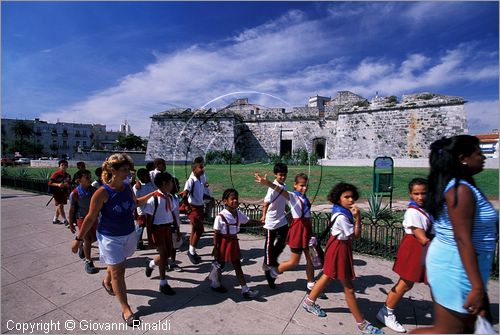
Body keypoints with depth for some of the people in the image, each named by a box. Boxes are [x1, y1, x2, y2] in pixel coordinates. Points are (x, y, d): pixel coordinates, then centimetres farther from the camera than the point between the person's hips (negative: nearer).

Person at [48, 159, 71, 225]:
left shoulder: (68, 175, 5)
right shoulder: (56, 174, -12)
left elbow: (69, 184, 12)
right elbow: (50, 183, -15)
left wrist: (67, 185, -10)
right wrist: (58, 184, -30)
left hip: (64, 192, 6)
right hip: (57, 192, -6)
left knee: (59, 206, 16)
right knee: (60, 205, -8)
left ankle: (55, 219, 31)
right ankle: (65, 220, -3)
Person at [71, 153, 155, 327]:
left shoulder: (127, 188, -4)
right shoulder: (102, 192, -21)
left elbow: (136, 203, 15)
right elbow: (90, 217, -12)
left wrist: (151, 195, 4)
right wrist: (78, 239, -6)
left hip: (129, 234, 6)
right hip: (110, 238, -5)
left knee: (118, 265, 26)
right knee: (118, 273, 4)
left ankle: (107, 282, 58)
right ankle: (125, 309, 18)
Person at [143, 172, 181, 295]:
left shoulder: (169, 197, 2)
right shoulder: (153, 199, -19)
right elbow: (149, 219, -14)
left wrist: (177, 229, 13)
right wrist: (150, 236, -11)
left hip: (168, 227, 7)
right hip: (158, 228, -7)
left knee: (168, 253, 16)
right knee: (163, 254, 3)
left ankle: (151, 264, 46)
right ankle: (163, 284, 21)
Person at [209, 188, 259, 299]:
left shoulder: (238, 213, -3)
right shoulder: (221, 216, -22)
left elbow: (248, 220, 8)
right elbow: (216, 233, -16)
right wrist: (215, 248, -14)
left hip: (234, 242, 6)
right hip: (223, 243, -6)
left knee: (237, 265, 12)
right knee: (220, 264, 14)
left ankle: (245, 289, 20)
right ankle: (215, 284, 40)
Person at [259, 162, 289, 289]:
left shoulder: (284, 187, 5)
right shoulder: (273, 187, -19)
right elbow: (266, 203, -25)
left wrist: (286, 213, 22)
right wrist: (264, 216, -32)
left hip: (282, 220, 7)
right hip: (271, 221, -7)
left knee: (282, 242, 13)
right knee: (270, 244, 8)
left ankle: (273, 260, 36)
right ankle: (267, 264, 26)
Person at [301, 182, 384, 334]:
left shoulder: (341, 211, 2)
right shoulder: (341, 216, -27)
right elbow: (356, 235, -20)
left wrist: (353, 216, -8)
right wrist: (358, 217, -24)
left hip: (338, 246, 10)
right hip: (339, 248, -10)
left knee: (327, 276, 23)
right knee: (349, 287, 5)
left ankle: (309, 301, 39)